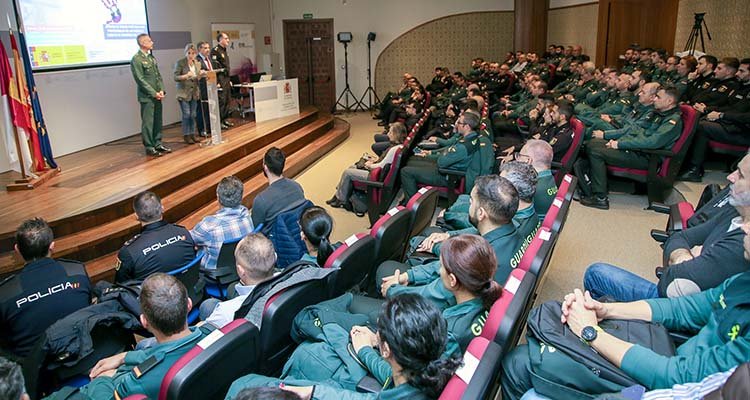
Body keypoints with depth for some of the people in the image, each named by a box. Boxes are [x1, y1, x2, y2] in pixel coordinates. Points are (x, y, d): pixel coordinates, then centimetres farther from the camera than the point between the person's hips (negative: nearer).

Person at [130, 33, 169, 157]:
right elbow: (140, 80, -13)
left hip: (157, 95, 7)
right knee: (148, 122, -2)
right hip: (147, 96, -7)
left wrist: (161, 90, 1)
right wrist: (154, 93, -14)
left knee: (158, 121, 12)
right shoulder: (136, 59, -9)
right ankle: (149, 148, 4)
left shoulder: (151, 57, 13)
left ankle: (157, 144, 22)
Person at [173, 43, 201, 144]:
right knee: (186, 115, -6)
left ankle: (192, 134, 16)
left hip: (194, 93, 5)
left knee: (193, 115, 6)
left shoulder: (197, 64, 9)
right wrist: (185, 76, -27)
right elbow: (175, 77, -10)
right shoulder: (180, 63, -6)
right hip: (184, 93, -5)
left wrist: (200, 76, -9)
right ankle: (186, 136, 3)